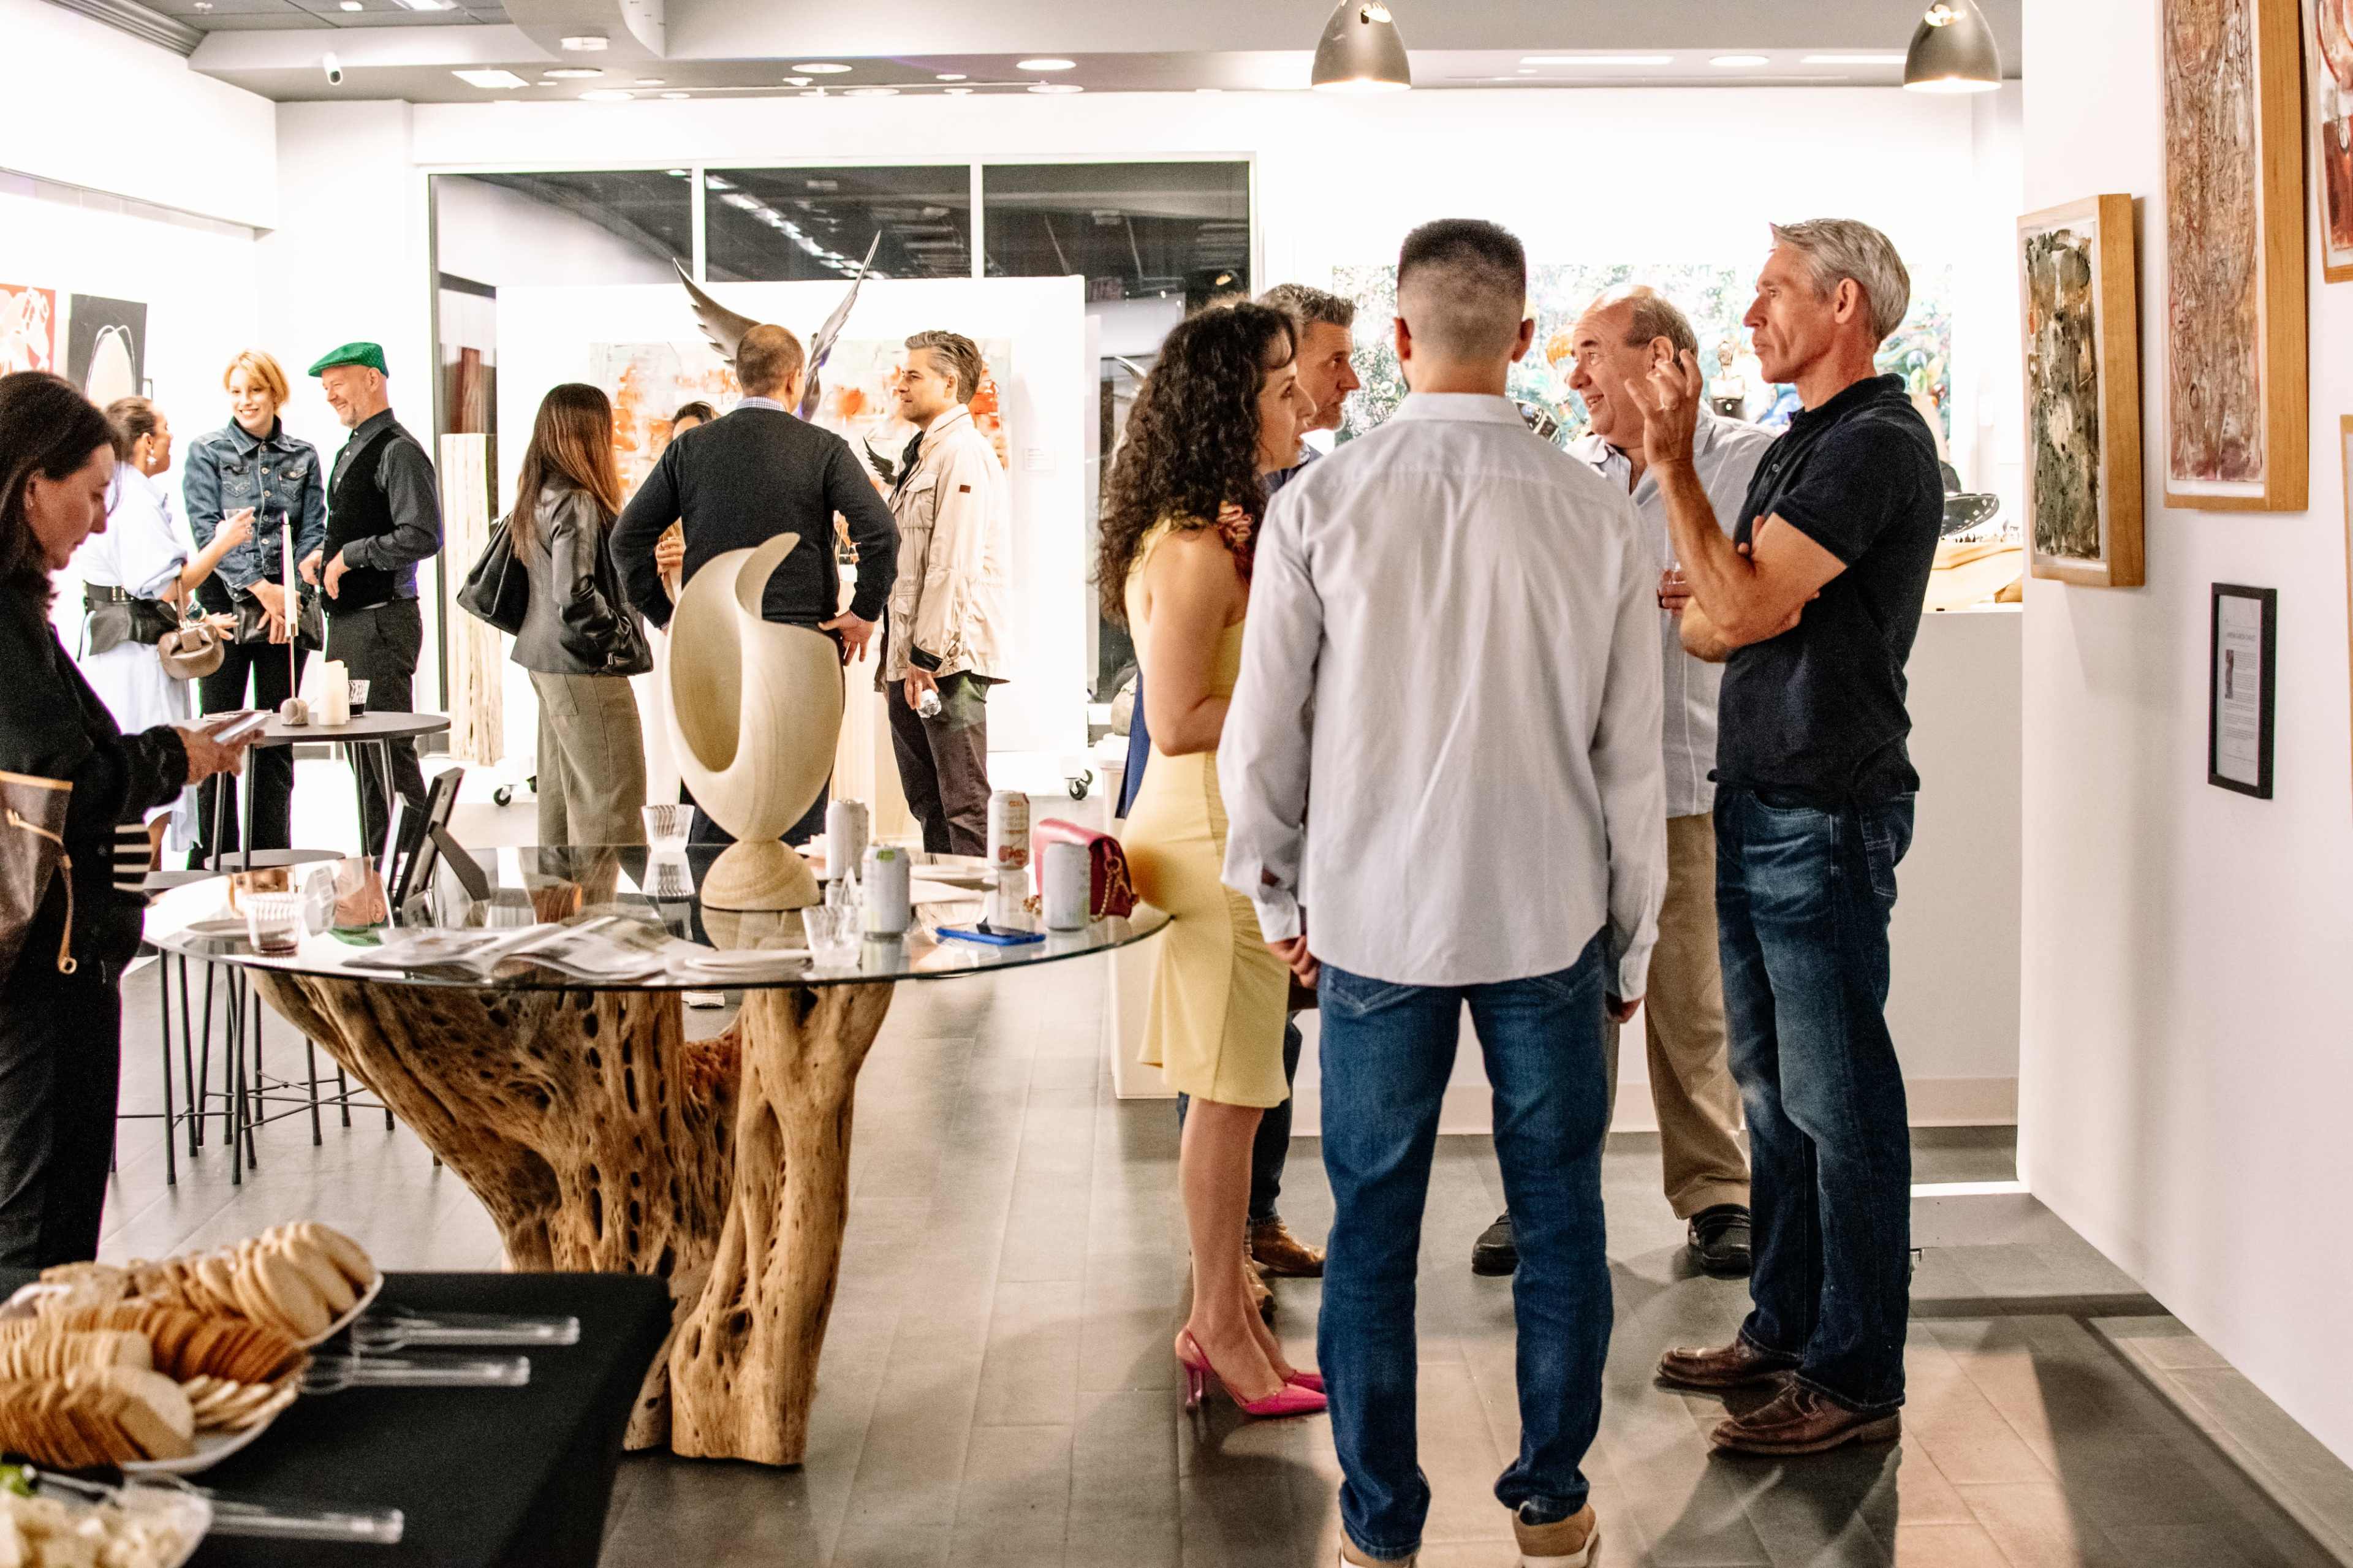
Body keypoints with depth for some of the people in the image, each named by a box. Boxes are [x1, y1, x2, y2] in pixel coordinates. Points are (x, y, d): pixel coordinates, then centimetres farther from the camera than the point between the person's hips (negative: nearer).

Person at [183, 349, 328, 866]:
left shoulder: (302, 456, 10)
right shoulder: (207, 451, 3)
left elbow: (312, 533, 6)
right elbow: (207, 529, -5)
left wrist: (290, 595, -8)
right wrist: (259, 587, -13)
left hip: (287, 610, 2)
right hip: (225, 606, -2)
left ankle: (273, 854, 12)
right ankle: (215, 857, 4)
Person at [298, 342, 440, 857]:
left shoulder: (399, 452, -12)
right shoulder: (349, 453, 17)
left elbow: (423, 537, -22)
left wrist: (350, 555, -16)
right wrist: (322, 556, 9)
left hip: (383, 621, -10)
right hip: (347, 621, 10)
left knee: (387, 749, -9)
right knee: (362, 751, 14)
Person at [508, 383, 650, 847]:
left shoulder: (539, 497, 9)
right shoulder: (577, 503, -19)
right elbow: (575, 597, -26)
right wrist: (623, 638, -13)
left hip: (548, 662, 10)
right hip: (585, 669, -10)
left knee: (561, 792, 17)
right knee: (612, 801, -6)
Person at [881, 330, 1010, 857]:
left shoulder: (963, 453, -11)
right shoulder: (921, 454, 20)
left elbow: (955, 563, -18)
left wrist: (928, 654, -20)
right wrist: (897, 655, 17)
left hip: (949, 656, -10)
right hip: (912, 656, 10)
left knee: (962, 801, -6)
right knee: (925, 799, 14)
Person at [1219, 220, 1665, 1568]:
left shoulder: (1321, 503, -7)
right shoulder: (1598, 513, -5)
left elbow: (1263, 734, -1)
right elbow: (1632, 759, 0)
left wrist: (1281, 897, 14)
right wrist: (1633, 941, 12)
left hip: (1375, 915, 0)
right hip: (1549, 917, 1)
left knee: (1374, 1229, 8)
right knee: (1559, 1219, 13)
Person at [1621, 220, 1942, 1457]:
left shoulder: (1878, 445, -13)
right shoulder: (1802, 445, 18)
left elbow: (1741, 609, -19)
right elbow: (1716, 624, 18)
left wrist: (1673, 464, -15)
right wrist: (1713, 611, -4)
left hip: (1827, 810, -10)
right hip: (1757, 800, 10)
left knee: (1836, 1096, -4)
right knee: (1772, 1084, 16)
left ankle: (1855, 1378, 4)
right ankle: (1784, 1328, 27)